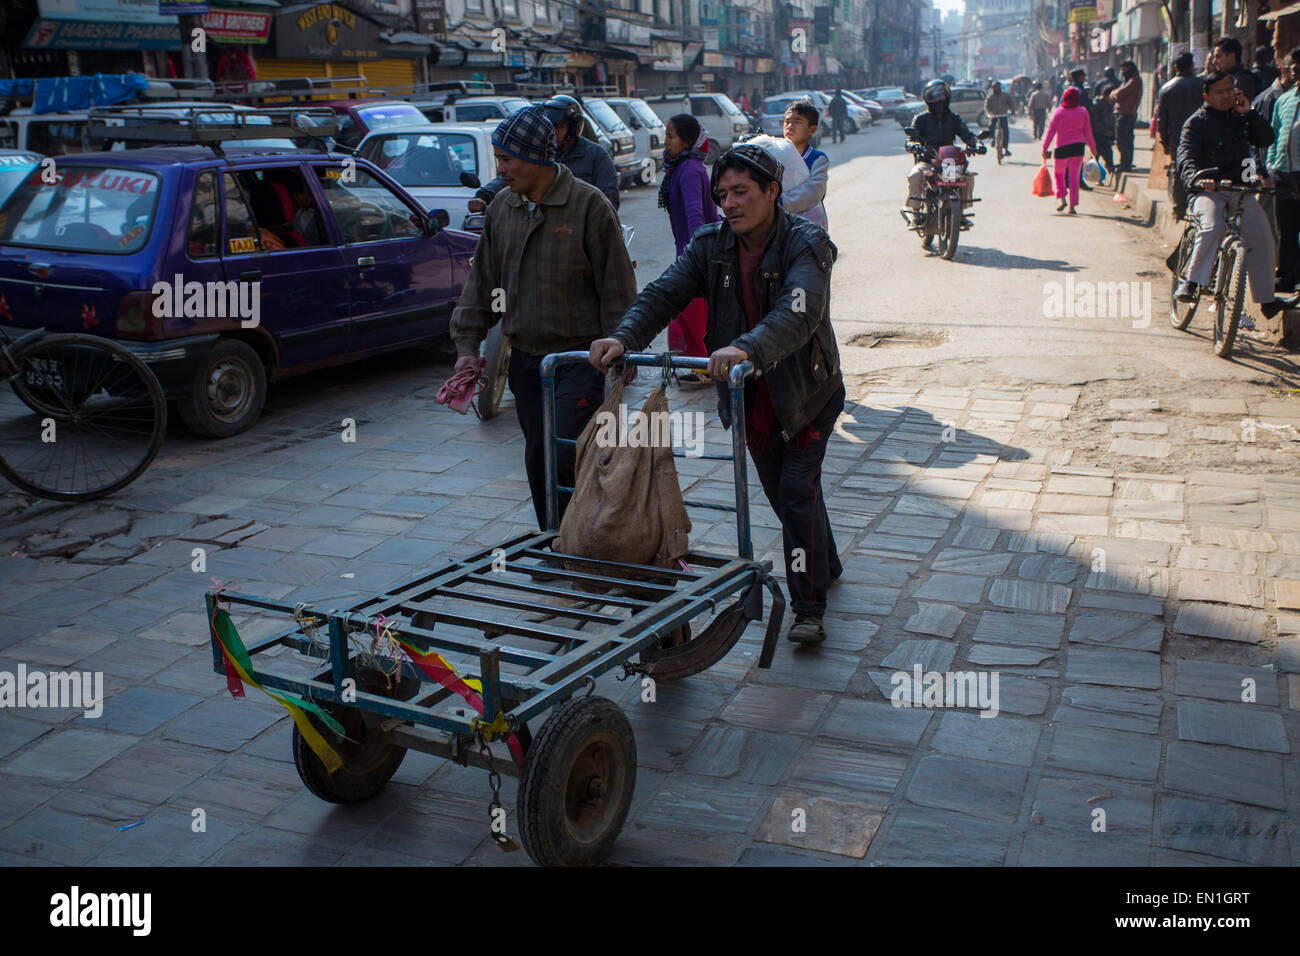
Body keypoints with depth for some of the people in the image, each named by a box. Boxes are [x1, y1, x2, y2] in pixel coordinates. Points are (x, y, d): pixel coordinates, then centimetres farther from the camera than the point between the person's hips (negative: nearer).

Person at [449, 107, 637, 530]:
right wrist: (467, 343, 8)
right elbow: (481, 281, 14)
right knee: (537, 460, 12)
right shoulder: (501, 208, 8)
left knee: (567, 456, -12)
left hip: (578, 356, -6)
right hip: (524, 356, 6)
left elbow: (617, 288, -9)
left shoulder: (588, 205, -10)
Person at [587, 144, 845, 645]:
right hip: (751, 395, 5)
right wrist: (624, 337, -34)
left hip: (807, 390, -5)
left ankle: (809, 608, -1)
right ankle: (826, 564, 39)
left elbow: (798, 314, -39)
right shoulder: (710, 244, -4)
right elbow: (663, 293, -15)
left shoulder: (806, 243, -21)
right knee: (781, 494, 15)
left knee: (798, 490, -10)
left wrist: (747, 348, -57)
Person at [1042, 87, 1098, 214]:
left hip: (1062, 147, -2)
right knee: (1074, 177, 7)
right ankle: (1072, 205, 2)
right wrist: (1093, 148, 14)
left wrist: (1045, 148, -1)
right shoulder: (1083, 112, 3)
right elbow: (1088, 132, 6)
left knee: (1059, 174, 18)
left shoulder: (1059, 112, -5)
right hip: (1078, 147, 2)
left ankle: (1062, 199, 1)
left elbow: (1051, 131, -5)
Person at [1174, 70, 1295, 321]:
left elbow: (1267, 139, 4)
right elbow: (1186, 158, -17)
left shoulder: (1241, 118, 15)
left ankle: (1267, 299, -2)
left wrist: (1250, 113, -8)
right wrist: (1196, 178, -38)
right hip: (1209, 190, -4)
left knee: (1261, 235, -12)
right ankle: (1191, 281, -24)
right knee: (1212, 227, -34)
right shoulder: (1197, 122, -2)